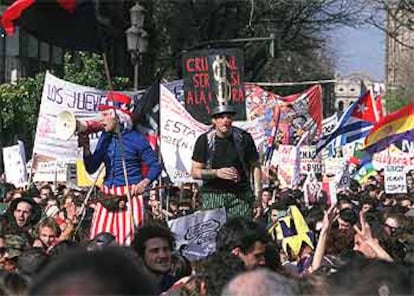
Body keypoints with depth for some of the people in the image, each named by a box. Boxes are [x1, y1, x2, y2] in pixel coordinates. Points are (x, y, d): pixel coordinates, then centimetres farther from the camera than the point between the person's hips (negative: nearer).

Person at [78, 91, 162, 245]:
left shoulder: (136, 139, -5)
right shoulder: (105, 138, 11)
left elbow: (155, 166, -2)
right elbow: (91, 168, 11)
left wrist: (144, 183, -17)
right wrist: (86, 147, -4)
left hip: (130, 195, -5)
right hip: (107, 196, 5)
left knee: (127, 240, -9)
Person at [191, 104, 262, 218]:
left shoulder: (244, 138, 3)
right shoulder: (205, 140, 2)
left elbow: (255, 166, 8)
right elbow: (194, 172, 4)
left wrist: (257, 194, -2)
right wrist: (216, 173, -12)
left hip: (240, 195, 0)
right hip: (212, 195, 0)